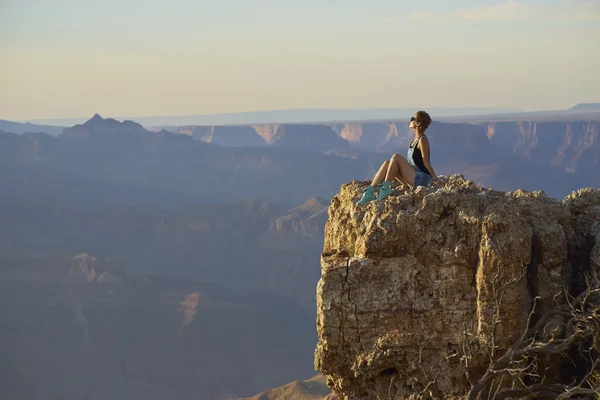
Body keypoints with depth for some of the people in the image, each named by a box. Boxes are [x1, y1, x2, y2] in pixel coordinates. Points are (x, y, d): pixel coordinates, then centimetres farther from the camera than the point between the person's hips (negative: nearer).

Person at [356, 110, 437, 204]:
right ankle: (370, 192, -13)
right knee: (387, 164, -3)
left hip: (421, 178, -9)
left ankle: (385, 188, -18)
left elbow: (426, 162, -14)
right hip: (414, 179, 9)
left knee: (396, 157, -18)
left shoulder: (422, 140, -12)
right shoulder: (415, 140, 16)